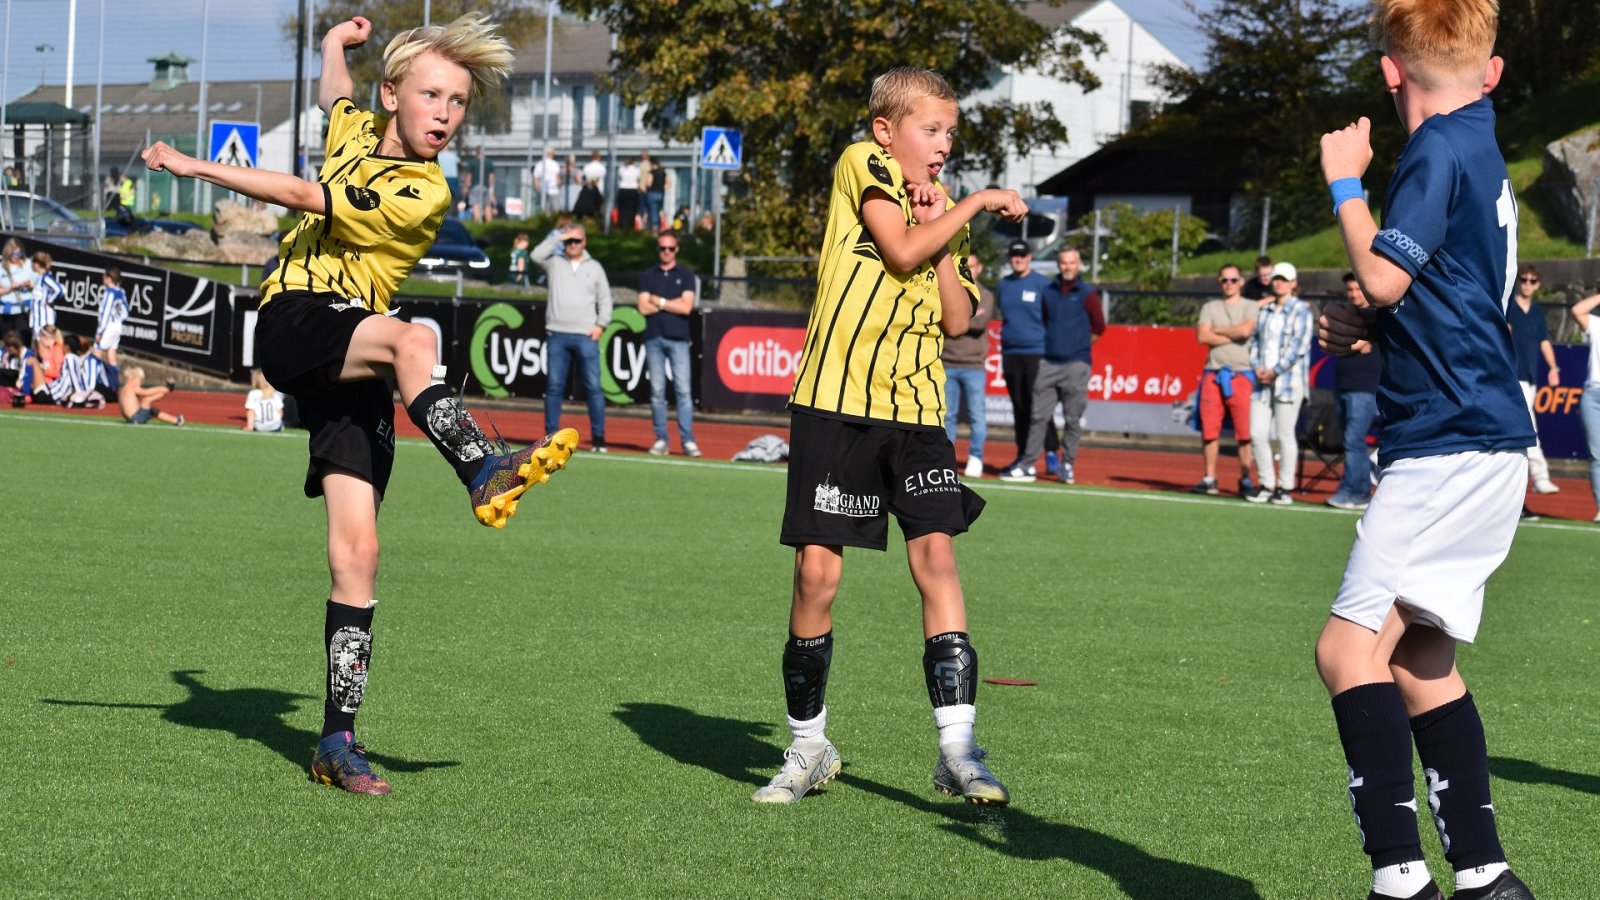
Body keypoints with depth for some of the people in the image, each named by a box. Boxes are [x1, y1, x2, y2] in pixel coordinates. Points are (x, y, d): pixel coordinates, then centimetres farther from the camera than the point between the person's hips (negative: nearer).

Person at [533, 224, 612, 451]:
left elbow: (605, 299, 11)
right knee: (554, 387, 1)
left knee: (593, 387, -5)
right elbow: (537, 255, -9)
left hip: (586, 336, -1)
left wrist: (601, 324, -1)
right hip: (557, 335, 1)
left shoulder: (594, 267, 12)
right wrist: (558, 238, -7)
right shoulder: (554, 263, 10)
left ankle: (598, 436, -2)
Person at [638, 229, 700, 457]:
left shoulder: (686, 275, 8)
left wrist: (659, 301, -1)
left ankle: (688, 440, -10)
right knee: (657, 391, 0)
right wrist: (672, 304, -2)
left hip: (678, 339, -2)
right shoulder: (648, 276, 13)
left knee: (683, 389, -8)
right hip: (654, 338, 2)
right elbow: (644, 308, 1)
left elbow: (686, 307, -4)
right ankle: (661, 440, 3)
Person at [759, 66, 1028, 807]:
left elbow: (958, 320, 8)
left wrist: (947, 234, 0)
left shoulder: (945, 215, 18)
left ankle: (956, 748, -12)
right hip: (836, 401, -4)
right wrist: (973, 205, -2)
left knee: (936, 552, -11)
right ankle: (809, 749, 12)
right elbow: (901, 251, -12)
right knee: (817, 571, -4)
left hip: (916, 409, 4)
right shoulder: (863, 163, 2)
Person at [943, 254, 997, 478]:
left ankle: (975, 459, 2)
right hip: (947, 364, 2)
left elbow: (981, 323, -10)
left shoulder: (985, 295, 6)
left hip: (974, 366, -2)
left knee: (977, 415, -4)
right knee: (947, 414, 3)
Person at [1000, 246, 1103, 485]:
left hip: (1075, 365, -3)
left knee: (1073, 419, 1)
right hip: (1048, 363, 3)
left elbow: (1099, 327, 6)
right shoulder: (1048, 292, 11)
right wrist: (1049, 343, 10)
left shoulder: (1087, 294, 1)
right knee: (1038, 416, 1)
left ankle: (1068, 465, 8)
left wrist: (1080, 346, 9)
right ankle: (1026, 465, 1)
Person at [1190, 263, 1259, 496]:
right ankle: (1209, 479, 7)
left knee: (1245, 431, -7)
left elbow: (1246, 330, -11)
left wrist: (1217, 330, 0)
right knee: (1210, 429, 1)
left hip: (1241, 374, -3)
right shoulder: (1210, 308, 16)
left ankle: (1245, 480, -3)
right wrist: (1233, 336, -4)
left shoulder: (1250, 308, 9)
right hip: (1213, 374, 3)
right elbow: (1203, 336, 0)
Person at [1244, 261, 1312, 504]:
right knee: (1257, 434, 0)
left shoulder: (1301, 310, -2)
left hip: (1288, 381, -6)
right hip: (1263, 381, 6)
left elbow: (1298, 347, -9)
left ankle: (1284, 487, 2)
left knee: (1285, 435, -5)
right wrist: (1257, 367, 0)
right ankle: (1266, 485, 10)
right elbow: (1255, 340, 18)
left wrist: (1275, 371, -13)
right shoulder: (1264, 311, 17)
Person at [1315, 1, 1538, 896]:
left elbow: (1385, 275, -18)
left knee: (1352, 644, -14)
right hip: (1480, 438, 10)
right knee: (1418, 656, 14)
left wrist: (1347, 182, -4)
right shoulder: (1482, 151, 18)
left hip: (1454, 444, -10)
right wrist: (1368, 327, 10)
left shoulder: (1440, 151, -11)